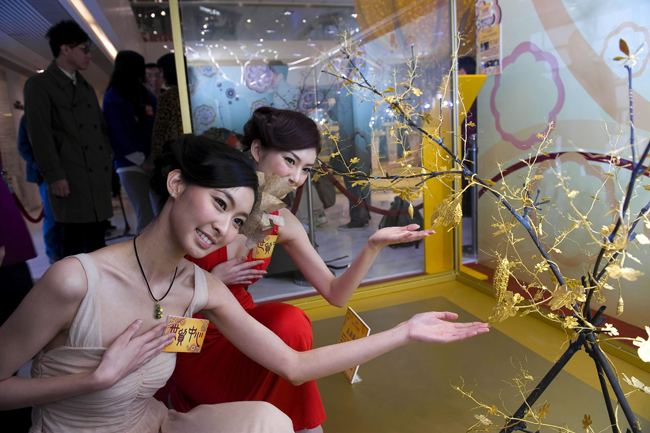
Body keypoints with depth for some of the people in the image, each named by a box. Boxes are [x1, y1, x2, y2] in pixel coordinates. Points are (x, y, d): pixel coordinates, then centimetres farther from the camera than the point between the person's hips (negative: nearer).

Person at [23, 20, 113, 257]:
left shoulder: (86, 87, 22)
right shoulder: (39, 84, 0)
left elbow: (102, 127, 24)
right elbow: (39, 133, -8)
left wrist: (108, 162, 15)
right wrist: (54, 175, -14)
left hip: (97, 176, 6)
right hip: (70, 178, -6)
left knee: (96, 235, 9)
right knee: (73, 238, -2)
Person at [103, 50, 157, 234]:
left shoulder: (147, 97, 14)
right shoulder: (113, 98, 0)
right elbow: (118, 134, -7)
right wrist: (141, 161, -11)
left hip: (153, 163, 5)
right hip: (130, 165, -4)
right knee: (145, 216, -9)